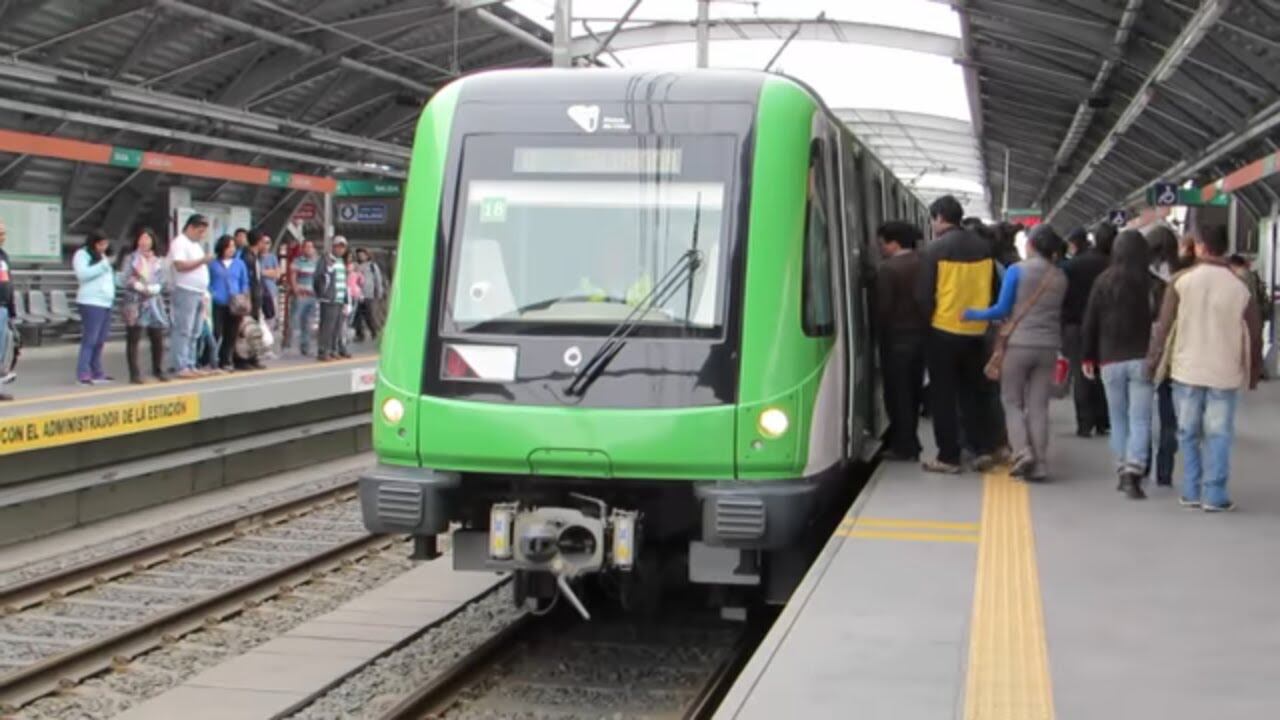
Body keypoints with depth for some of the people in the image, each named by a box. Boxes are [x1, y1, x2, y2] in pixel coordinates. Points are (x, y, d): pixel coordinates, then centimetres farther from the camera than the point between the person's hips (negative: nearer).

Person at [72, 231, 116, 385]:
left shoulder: (103, 256, 23)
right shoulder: (82, 255, -2)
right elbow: (83, 274, -18)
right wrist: (103, 266, -16)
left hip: (106, 303, 8)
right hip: (91, 303, -8)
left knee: (100, 341, 9)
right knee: (90, 339, -12)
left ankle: (97, 372, 14)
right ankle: (83, 374, -12)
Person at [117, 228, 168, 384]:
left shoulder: (158, 261, 14)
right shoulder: (130, 258, 4)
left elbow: (161, 281, 7)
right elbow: (124, 280, -5)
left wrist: (153, 288, -12)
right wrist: (139, 286, -15)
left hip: (154, 302, 4)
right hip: (134, 302, -4)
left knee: (158, 339, 4)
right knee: (133, 339, -4)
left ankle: (158, 370, 19)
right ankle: (135, 374, -1)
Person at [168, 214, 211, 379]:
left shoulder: (195, 245, 21)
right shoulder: (179, 243, -7)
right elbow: (180, 265, -19)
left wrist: (203, 292, 18)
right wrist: (202, 260, -19)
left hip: (198, 293, 9)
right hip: (185, 292, -9)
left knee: (194, 333, 9)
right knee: (183, 331, -9)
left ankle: (190, 365, 12)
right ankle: (181, 367, -10)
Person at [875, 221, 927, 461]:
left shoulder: (889, 268, -15)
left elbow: (883, 307, -15)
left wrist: (882, 332, 1)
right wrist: (923, 322, 13)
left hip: (897, 337, -6)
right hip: (921, 334, 6)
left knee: (898, 393, 1)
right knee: (913, 391, 15)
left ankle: (904, 446, 2)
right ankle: (908, 443, 22)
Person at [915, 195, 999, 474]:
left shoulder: (935, 249, -12)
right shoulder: (983, 247, 4)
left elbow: (924, 294, -12)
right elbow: (993, 288, 10)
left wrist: (928, 318, 5)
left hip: (944, 331, -5)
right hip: (976, 330, 5)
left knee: (943, 396, 5)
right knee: (971, 392, 17)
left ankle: (948, 457, 6)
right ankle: (983, 449, 11)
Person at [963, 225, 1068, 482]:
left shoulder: (1017, 271, -6)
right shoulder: (1060, 277, 6)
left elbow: (1002, 309, -8)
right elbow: (1059, 313, 10)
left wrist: (972, 314, 4)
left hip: (1019, 343, -3)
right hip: (1048, 346, 3)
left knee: (1012, 401, 10)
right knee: (1039, 405, 7)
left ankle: (1022, 451, -8)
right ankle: (1039, 465, 4)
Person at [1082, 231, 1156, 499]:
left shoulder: (1103, 281, 0)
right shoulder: (1151, 283, -7)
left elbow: (1090, 321, 4)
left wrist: (1088, 357, 11)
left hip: (1110, 360, 2)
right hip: (1142, 359, -2)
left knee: (1118, 418, 14)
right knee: (1140, 420, -1)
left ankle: (1123, 472, 17)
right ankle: (1134, 472, -14)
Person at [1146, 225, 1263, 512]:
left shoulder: (1182, 280, -6)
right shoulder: (1240, 287, -4)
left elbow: (1164, 325, -5)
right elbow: (1254, 334, 1)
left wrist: (1153, 361, 6)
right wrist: (1253, 373, 13)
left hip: (1186, 370, 1)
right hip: (1225, 373, 0)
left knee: (1189, 433, 11)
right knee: (1219, 434, 4)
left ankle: (1191, 492, 14)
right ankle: (1214, 495, 1)